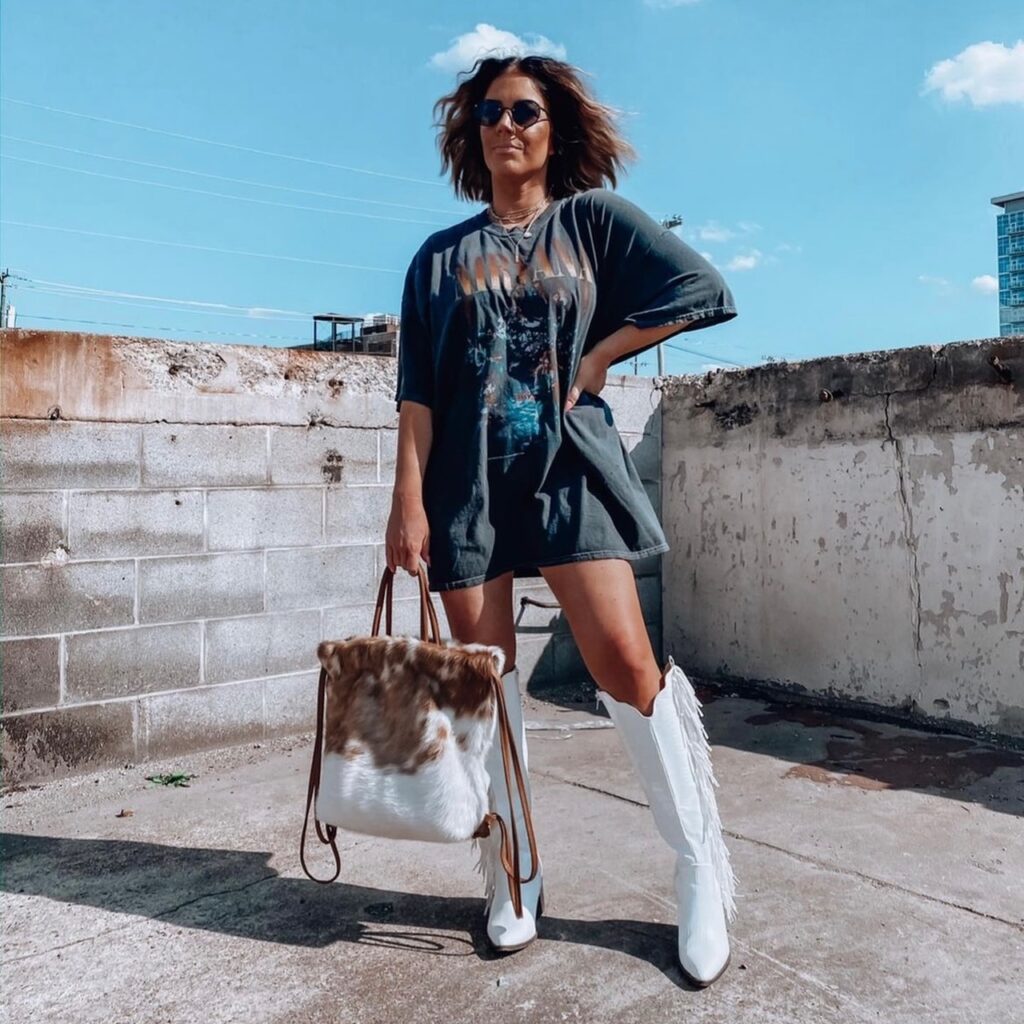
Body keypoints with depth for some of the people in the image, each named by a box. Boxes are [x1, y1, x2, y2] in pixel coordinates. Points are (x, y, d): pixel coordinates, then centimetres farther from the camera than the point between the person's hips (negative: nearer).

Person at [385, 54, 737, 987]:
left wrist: (594, 359, -5)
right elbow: (418, 389, 6)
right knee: (484, 680, 2)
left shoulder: (594, 219, 10)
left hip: (569, 467, -2)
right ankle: (514, 879, 17)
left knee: (623, 658, -13)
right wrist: (408, 497, -4)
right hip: (467, 480, 2)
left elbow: (703, 290, 0)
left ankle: (703, 872, 4)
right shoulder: (443, 256, 13)